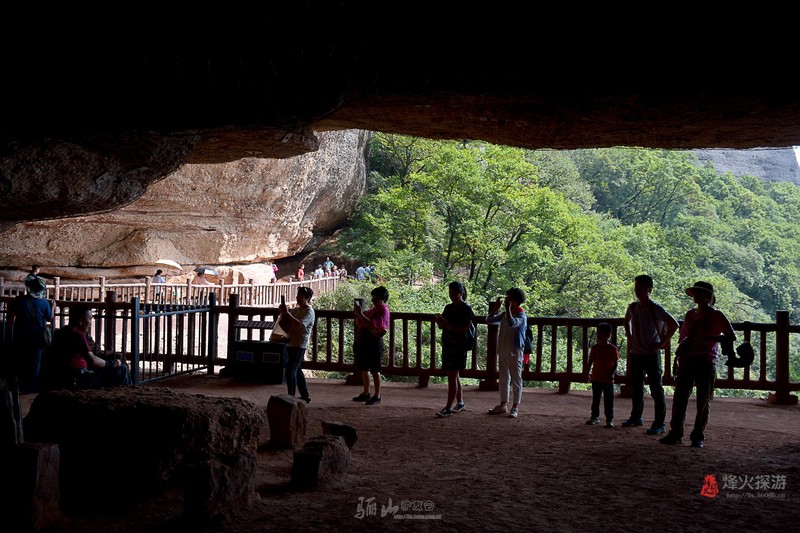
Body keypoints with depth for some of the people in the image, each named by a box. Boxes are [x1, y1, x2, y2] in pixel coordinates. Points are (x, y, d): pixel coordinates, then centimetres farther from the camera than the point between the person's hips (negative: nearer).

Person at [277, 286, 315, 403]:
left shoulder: (309, 311, -11)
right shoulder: (296, 309, 15)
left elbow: (299, 324, -27)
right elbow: (285, 322, 20)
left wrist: (287, 313, -27)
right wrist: (283, 312, 0)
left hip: (299, 345, -9)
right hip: (291, 343, 9)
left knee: (290, 371, -12)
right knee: (297, 371, 14)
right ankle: (305, 396, 23)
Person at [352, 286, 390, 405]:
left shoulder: (383, 310, -11)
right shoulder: (373, 308, 14)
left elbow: (373, 327, -23)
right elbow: (360, 324, 19)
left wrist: (361, 315, -21)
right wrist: (358, 313, 2)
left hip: (374, 342, -9)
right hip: (364, 341, 9)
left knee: (374, 369, -2)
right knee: (364, 368, 14)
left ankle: (377, 396, 6)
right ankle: (366, 393, 25)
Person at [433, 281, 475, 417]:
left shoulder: (466, 309, -7)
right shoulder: (448, 308, 13)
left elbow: (466, 328, -14)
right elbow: (442, 326, 16)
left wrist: (449, 325, -23)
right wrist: (440, 322, -6)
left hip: (459, 346, -7)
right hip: (447, 344, 7)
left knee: (452, 376, -9)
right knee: (454, 375, 15)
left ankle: (448, 407, -8)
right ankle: (460, 402, 27)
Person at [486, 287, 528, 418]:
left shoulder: (521, 315, -12)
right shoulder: (504, 313, 10)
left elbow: (512, 323, -32)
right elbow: (489, 320, 12)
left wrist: (508, 308, -24)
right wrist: (496, 307, 4)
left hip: (514, 352, -7)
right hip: (502, 351, 7)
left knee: (516, 380, 0)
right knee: (503, 379, 13)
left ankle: (515, 408, 4)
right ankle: (503, 405, 21)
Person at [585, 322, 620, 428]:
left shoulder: (613, 349, -5)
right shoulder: (595, 348, 3)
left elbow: (615, 363, -2)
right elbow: (591, 361, 8)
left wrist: (612, 374, -13)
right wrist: (588, 372, 3)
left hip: (608, 379, -3)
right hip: (596, 378, 3)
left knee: (608, 400, 0)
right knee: (595, 399, 12)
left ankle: (610, 419, 6)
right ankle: (595, 417, 22)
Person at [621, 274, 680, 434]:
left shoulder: (656, 309, -13)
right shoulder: (633, 307, 6)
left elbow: (674, 325, -16)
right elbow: (627, 320, 28)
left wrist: (662, 343, -15)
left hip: (651, 355, -7)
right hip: (636, 354, 7)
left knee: (656, 389, -4)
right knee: (636, 387, 17)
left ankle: (659, 423, 0)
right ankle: (636, 417, 31)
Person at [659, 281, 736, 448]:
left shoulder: (717, 316, 0)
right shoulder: (690, 315, 13)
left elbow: (731, 336, -5)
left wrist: (709, 339, -15)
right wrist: (679, 359, 9)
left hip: (706, 361, -4)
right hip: (688, 360, 4)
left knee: (703, 401, 1)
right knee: (679, 397, 0)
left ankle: (698, 436, 9)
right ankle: (675, 433, 6)